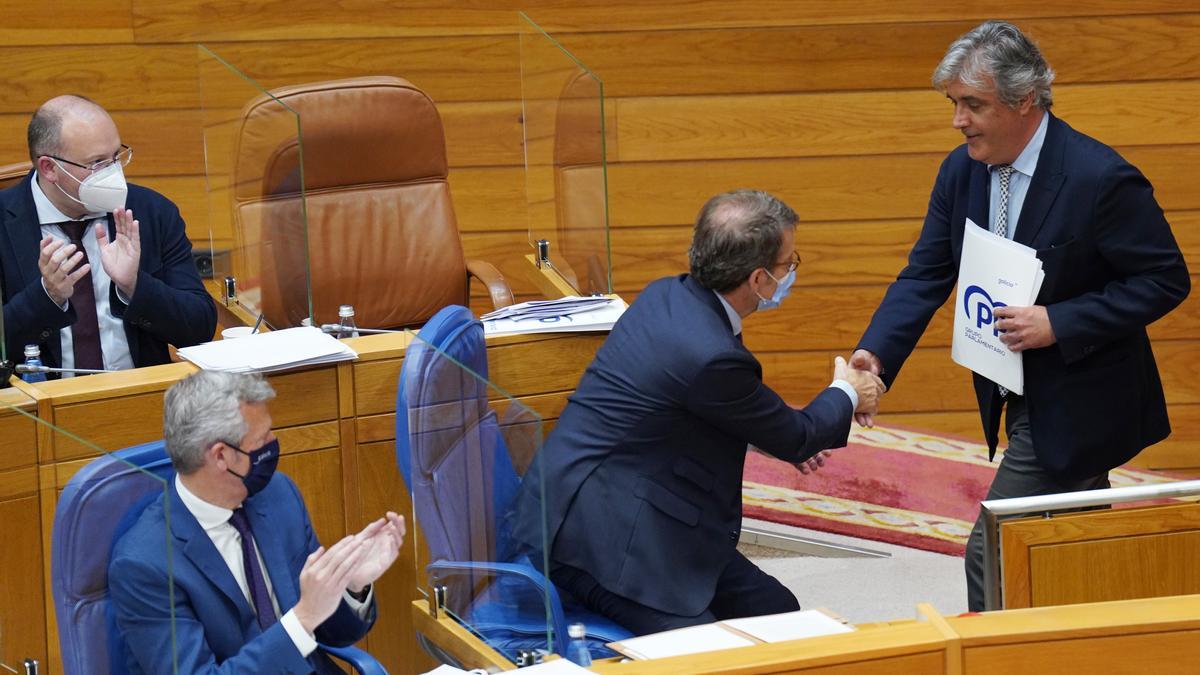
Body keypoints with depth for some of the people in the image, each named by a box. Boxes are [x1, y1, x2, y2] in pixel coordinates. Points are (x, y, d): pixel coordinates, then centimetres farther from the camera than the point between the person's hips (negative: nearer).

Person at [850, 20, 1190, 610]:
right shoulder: (962, 171, -1)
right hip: (1021, 400, 7)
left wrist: (1058, 323, -25)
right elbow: (925, 275, 1)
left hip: (1076, 404, -7)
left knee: (990, 553, -9)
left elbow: (1166, 280, -17)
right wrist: (876, 353, -16)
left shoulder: (1100, 178, -22)